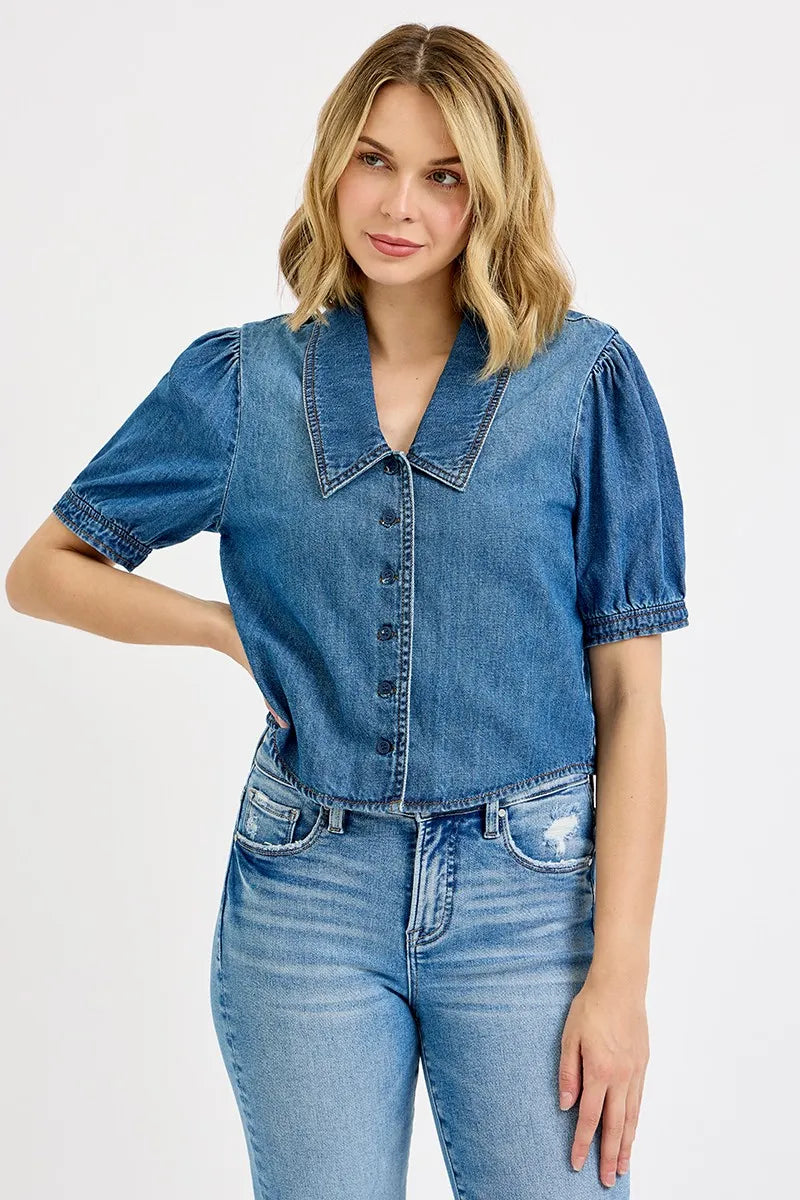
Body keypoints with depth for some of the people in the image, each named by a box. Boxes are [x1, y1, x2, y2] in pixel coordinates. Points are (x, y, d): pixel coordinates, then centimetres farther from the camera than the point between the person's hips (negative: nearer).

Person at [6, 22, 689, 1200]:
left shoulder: (586, 380, -4)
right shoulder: (242, 380, 1)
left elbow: (629, 696, -5)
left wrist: (620, 970, -8)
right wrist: (237, 628, -2)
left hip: (529, 894, -1)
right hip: (308, 893, 1)